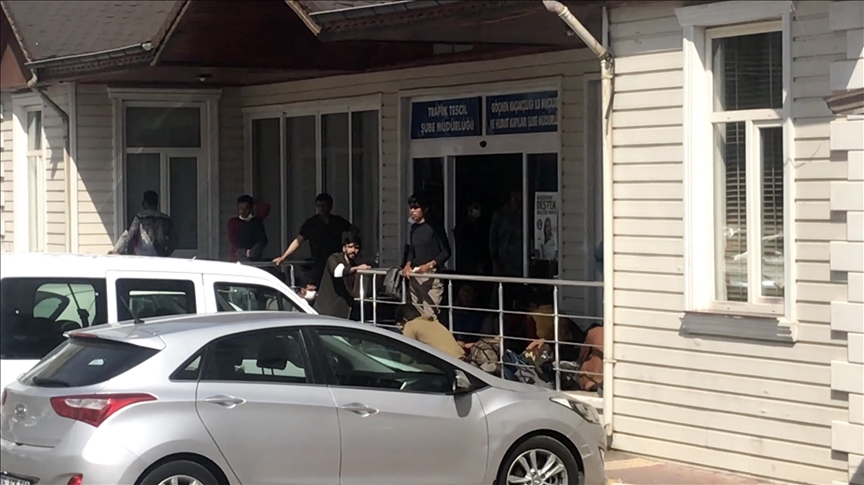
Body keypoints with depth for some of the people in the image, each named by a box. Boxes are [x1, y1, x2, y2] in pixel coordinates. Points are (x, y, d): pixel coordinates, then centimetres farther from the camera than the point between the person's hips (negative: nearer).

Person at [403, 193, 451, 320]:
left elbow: (446, 252, -6)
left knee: (430, 315, -15)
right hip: (414, 275, 7)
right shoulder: (413, 228, 14)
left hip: (431, 275, -7)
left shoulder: (434, 227, -5)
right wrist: (408, 264, 5)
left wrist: (429, 265, -18)